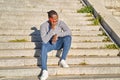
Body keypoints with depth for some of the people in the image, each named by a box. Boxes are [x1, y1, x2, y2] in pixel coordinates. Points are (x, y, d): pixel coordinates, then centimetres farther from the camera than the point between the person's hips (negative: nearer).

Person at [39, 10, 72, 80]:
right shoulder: (43, 26, -19)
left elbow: (69, 32, -25)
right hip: (49, 44, -2)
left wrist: (57, 34, -33)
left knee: (68, 37, -28)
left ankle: (62, 60, -21)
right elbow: (44, 40, -28)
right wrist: (52, 29, -35)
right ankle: (44, 71, -41)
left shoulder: (60, 23, -14)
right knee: (44, 45, -37)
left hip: (59, 43, 2)